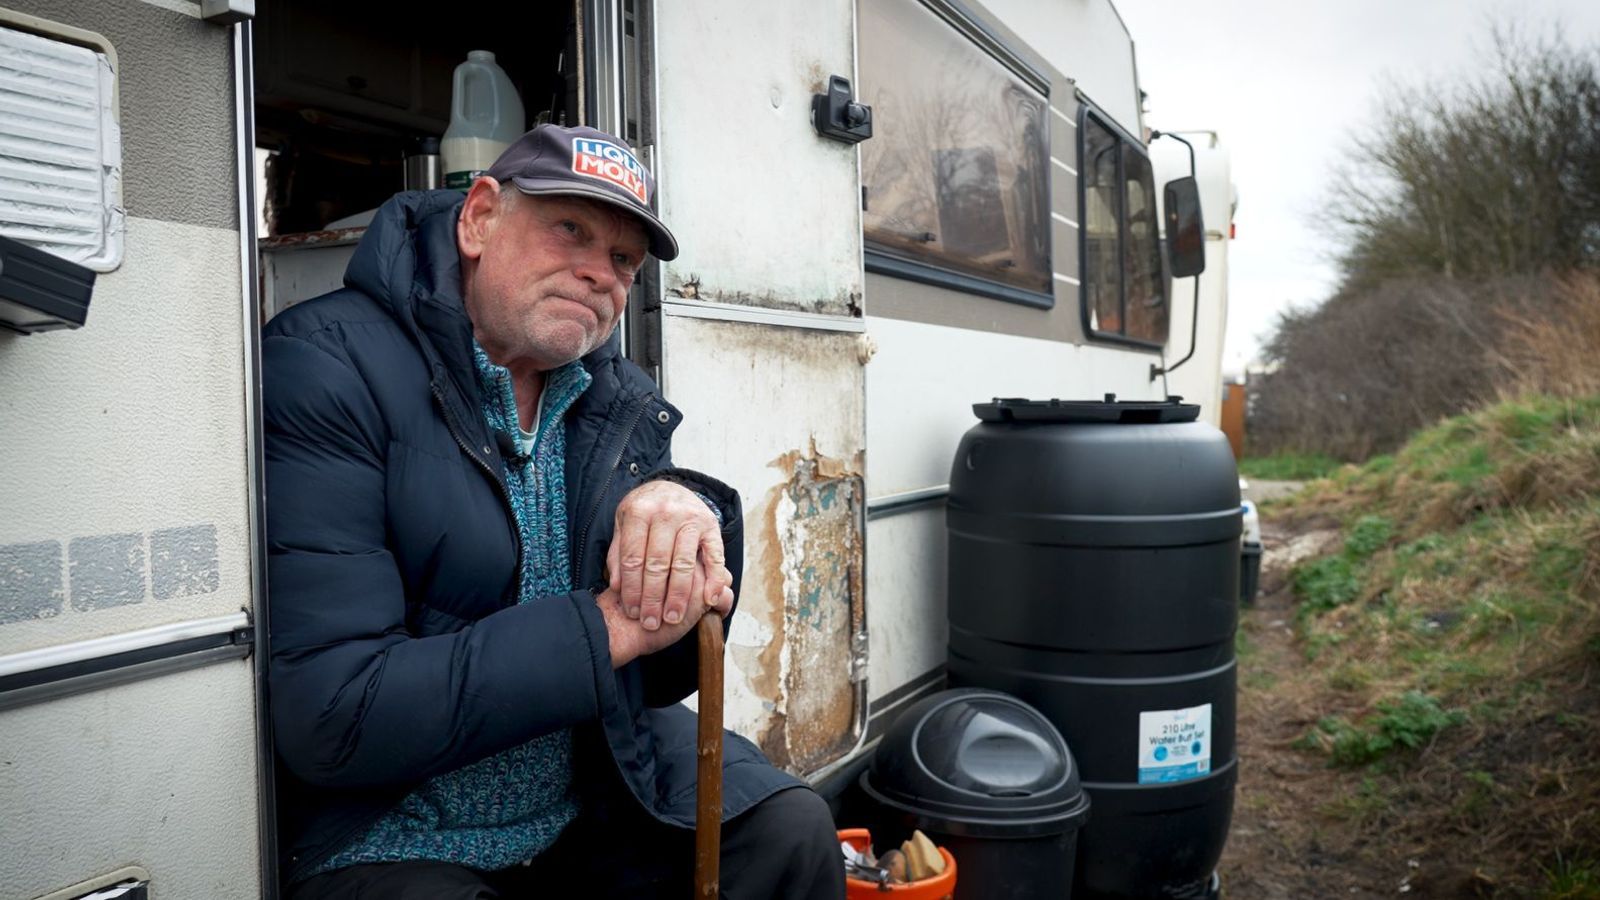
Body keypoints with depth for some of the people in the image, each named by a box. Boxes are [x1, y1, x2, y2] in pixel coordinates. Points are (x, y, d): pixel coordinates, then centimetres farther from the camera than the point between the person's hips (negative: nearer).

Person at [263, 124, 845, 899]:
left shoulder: (627, 405, 2)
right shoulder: (324, 369, -16)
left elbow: (667, 674, 0)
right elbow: (330, 717, -24)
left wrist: (690, 513, -21)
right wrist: (611, 625, -26)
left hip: (599, 791, 6)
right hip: (392, 836, -5)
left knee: (791, 828, -8)